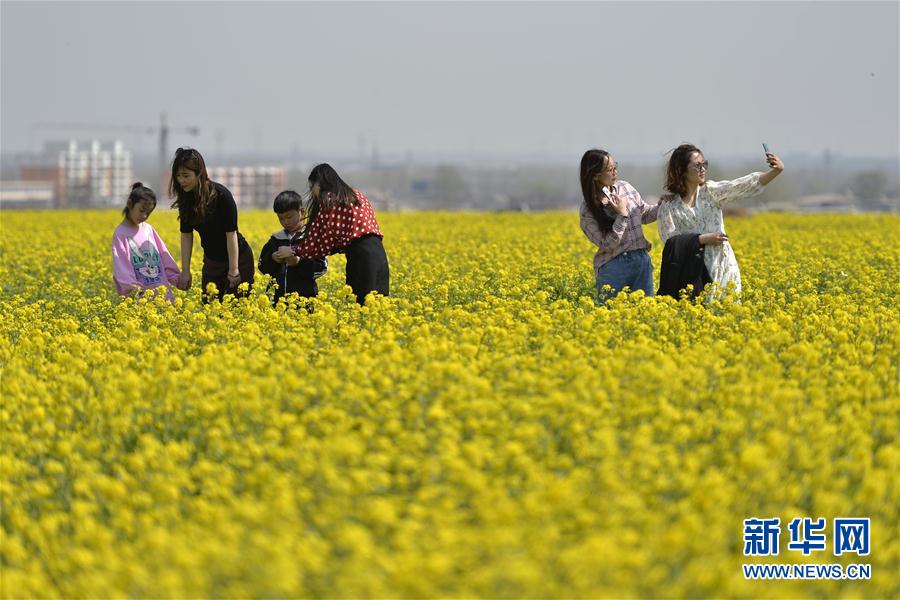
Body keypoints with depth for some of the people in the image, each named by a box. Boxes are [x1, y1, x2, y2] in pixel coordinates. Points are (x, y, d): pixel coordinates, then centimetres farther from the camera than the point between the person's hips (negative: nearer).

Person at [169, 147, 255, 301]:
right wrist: (185, 271, -3)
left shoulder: (221, 195, -24)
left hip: (238, 258, -6)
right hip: (211, 260, 6)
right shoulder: (186, 198, -7)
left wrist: (234, 270, -21)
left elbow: (231, 233, -22)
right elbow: (186, 235, -1)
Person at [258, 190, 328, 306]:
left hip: (304, 297, -4)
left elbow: (322, 268, -7)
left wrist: (299, 262, -21)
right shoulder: (276, 239, 12)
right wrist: (272, 259, -9)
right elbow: (262, 266, 13)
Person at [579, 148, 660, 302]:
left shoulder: (625, 187, 2)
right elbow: (607, 245, -13)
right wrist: (622, 215, -17)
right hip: (613, 266, -4)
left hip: (641, 260, 4)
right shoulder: (588, 210, -9)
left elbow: (645, 214, 16)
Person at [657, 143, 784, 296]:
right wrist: (704, 239, -14)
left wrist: (776, 171, -23)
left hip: (723, 267, 2)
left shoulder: (712, 191, 4)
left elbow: (745, 185, -9)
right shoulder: (668, 206, 1)